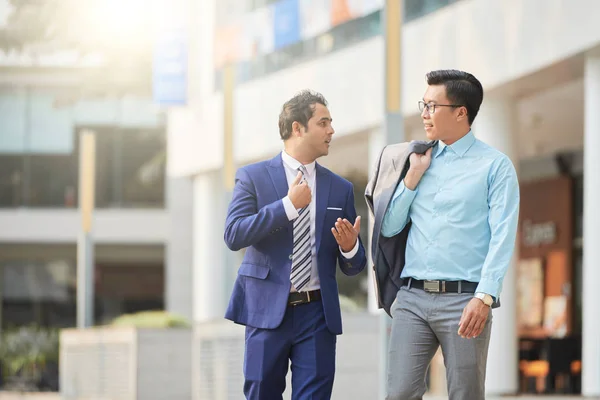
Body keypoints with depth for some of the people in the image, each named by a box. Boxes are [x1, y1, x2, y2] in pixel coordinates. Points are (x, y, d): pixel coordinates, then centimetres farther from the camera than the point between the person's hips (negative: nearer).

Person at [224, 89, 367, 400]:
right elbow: (234, 235, -12)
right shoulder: (253, 177, 2)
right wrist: (288, 205, -17)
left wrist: (350, 248, -12)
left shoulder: (340, 188, 10)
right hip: (268, 309, -2)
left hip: (317, 315, 2)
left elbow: (353, 267, 12)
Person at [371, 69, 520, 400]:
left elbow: (502, 238, -9)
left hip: (463, 299, -4)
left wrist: (484, 297, -20)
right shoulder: (419, 158, 15)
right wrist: (413, 176, 3)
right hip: (411, 297, 4)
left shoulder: (495, 166, 0)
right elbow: (389, 228, 14)